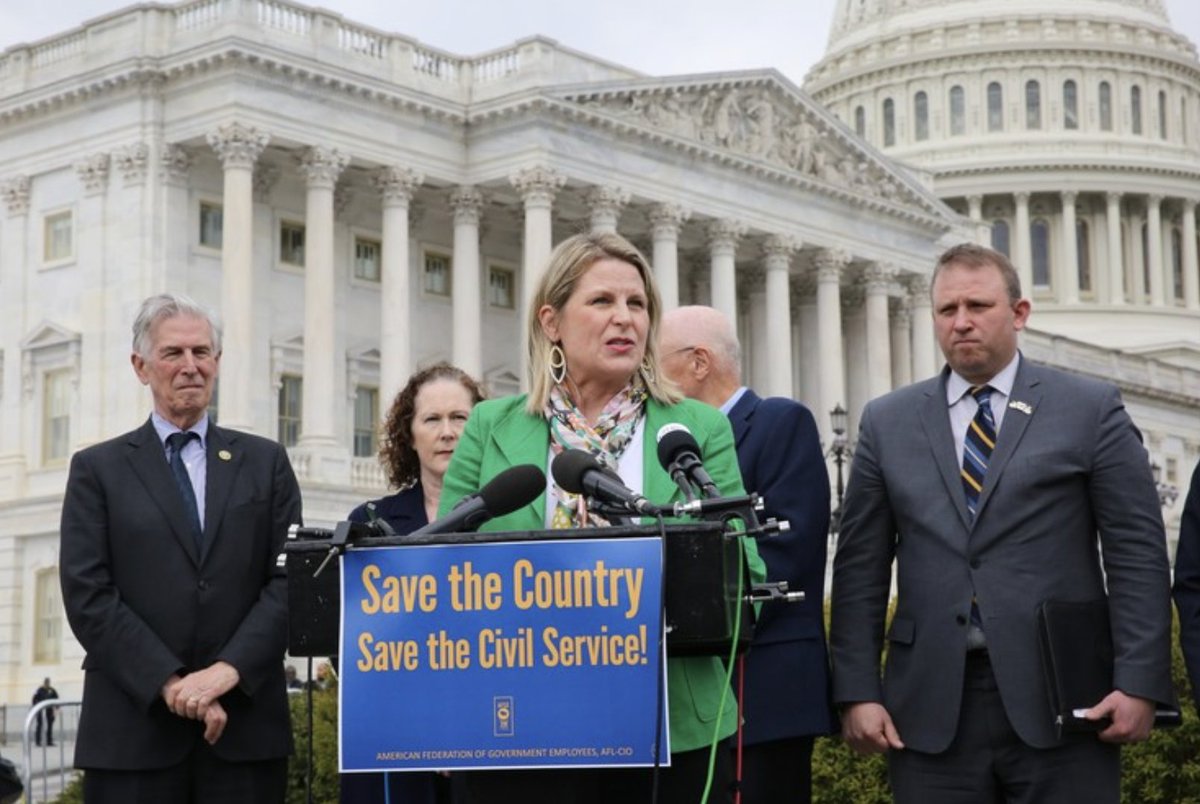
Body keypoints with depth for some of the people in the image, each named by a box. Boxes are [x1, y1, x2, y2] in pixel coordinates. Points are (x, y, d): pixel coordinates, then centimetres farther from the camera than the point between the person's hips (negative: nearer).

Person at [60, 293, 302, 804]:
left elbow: (289, 581, 3)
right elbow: (87, 595, -2)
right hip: (134, 728, -1)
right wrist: (170, 684, -11)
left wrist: (228, 670, -11)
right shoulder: (98, 469, 8)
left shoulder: (265, 462, 12)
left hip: (245, 727, 1)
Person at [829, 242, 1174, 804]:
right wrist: (857, 692, 0)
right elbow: (860, 568, 8)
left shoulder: (1091, 409, 5)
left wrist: (1139, 683, -8)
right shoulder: (888, 422, 11)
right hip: (931, 708, 2)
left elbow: (1137, 553, 1)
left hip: (1060, 698, -2)